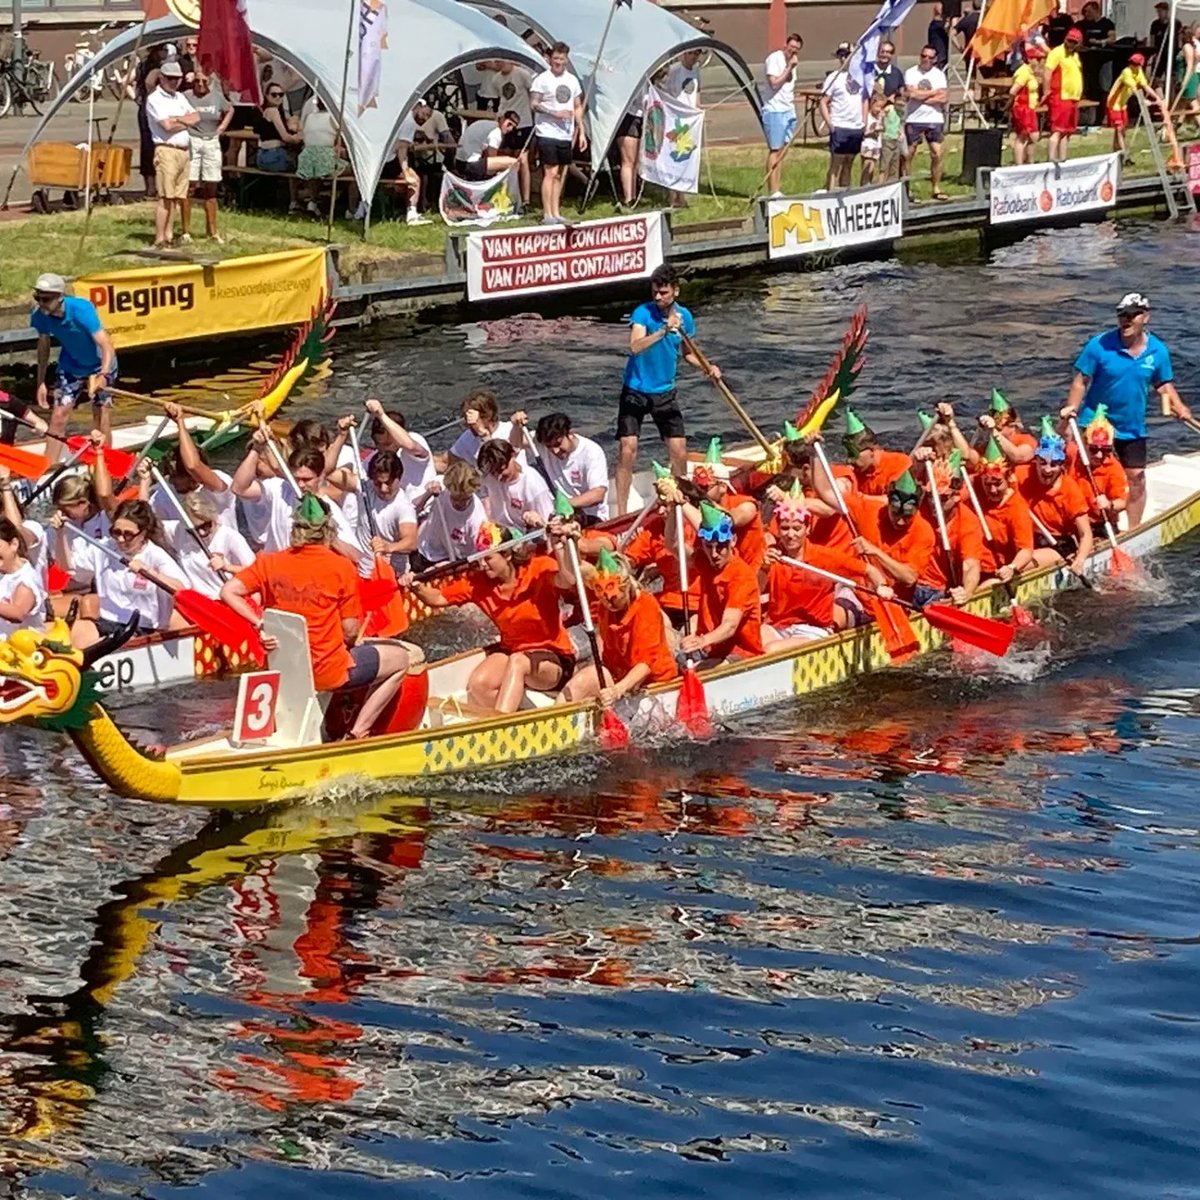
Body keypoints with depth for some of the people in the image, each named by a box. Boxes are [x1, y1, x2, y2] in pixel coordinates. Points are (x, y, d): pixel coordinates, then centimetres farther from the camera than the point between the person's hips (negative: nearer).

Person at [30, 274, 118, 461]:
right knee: (58, 417, -2)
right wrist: (41, 383, 3)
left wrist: (103, 375, -53)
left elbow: (107, 347, -37)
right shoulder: (40, 316, -19)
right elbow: (43, 345, 1)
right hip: (70, 366, 4)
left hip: (99, 366, -4)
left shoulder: (81, 309, -33)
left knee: (102, 422, -6)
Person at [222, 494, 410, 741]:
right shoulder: (342, 569, -12)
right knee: (400, 659, 16)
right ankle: (357, 733, 7)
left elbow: (228, 592, -8)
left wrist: (260, 624, -5)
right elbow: (350, 633, -9)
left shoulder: (269, 563, -2)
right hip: (327, 672, -6)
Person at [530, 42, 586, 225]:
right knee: (551, 172, -11)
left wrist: (581, 131, 13)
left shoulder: (572, 80, 14)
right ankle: (547, 215, -10)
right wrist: (555, 113, -18)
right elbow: (534, 104, -10)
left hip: (566, 135, 6)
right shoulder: (543, 79, -4)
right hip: (547, 134, -6)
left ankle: (556, 213, 14)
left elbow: (578, 108, 19)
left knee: (561, 174, 8)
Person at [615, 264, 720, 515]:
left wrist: (708, 367, -3)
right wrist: (665, 329, -41)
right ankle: (621, 512, -3)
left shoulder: (684, 316, 0)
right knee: (627, 450, -9)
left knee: (679, 452, 1)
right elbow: (636, 347, -31)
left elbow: (688, 352, 15)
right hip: (636, 391, -4)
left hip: (666, 393, 4)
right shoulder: (643, 313, -15)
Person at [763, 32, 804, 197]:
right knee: (775, 150, -9)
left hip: (788, 111, 8)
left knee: (782, 151, 6)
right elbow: (774, 83, -18)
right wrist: (789, 68, -16)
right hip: (775, 111, -8)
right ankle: (773, 192, -10)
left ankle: (777, 190, 8)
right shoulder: (774, 59, -9)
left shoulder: (791, 62, 17)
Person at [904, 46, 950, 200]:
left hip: (934, 119, 2)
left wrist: (921, 96, -9)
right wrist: (934, 92, -4)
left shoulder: (939, 74, 7)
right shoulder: (910, 73, 1)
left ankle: (936, 189, 7)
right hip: (913, 119, -2)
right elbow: (912, 94, -13)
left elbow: (943, 98, -5)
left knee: (937, 154, -1)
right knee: (908, 155, 0)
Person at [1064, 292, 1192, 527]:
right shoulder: (1100, 346, -14)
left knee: (1136, 478, 8)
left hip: (1133, 428, 3)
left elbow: (1164, 385, 8)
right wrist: (1070, 413, -17)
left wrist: (1179, 407, -9)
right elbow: (1081, 381, -10)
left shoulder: (1158, 351, -4)